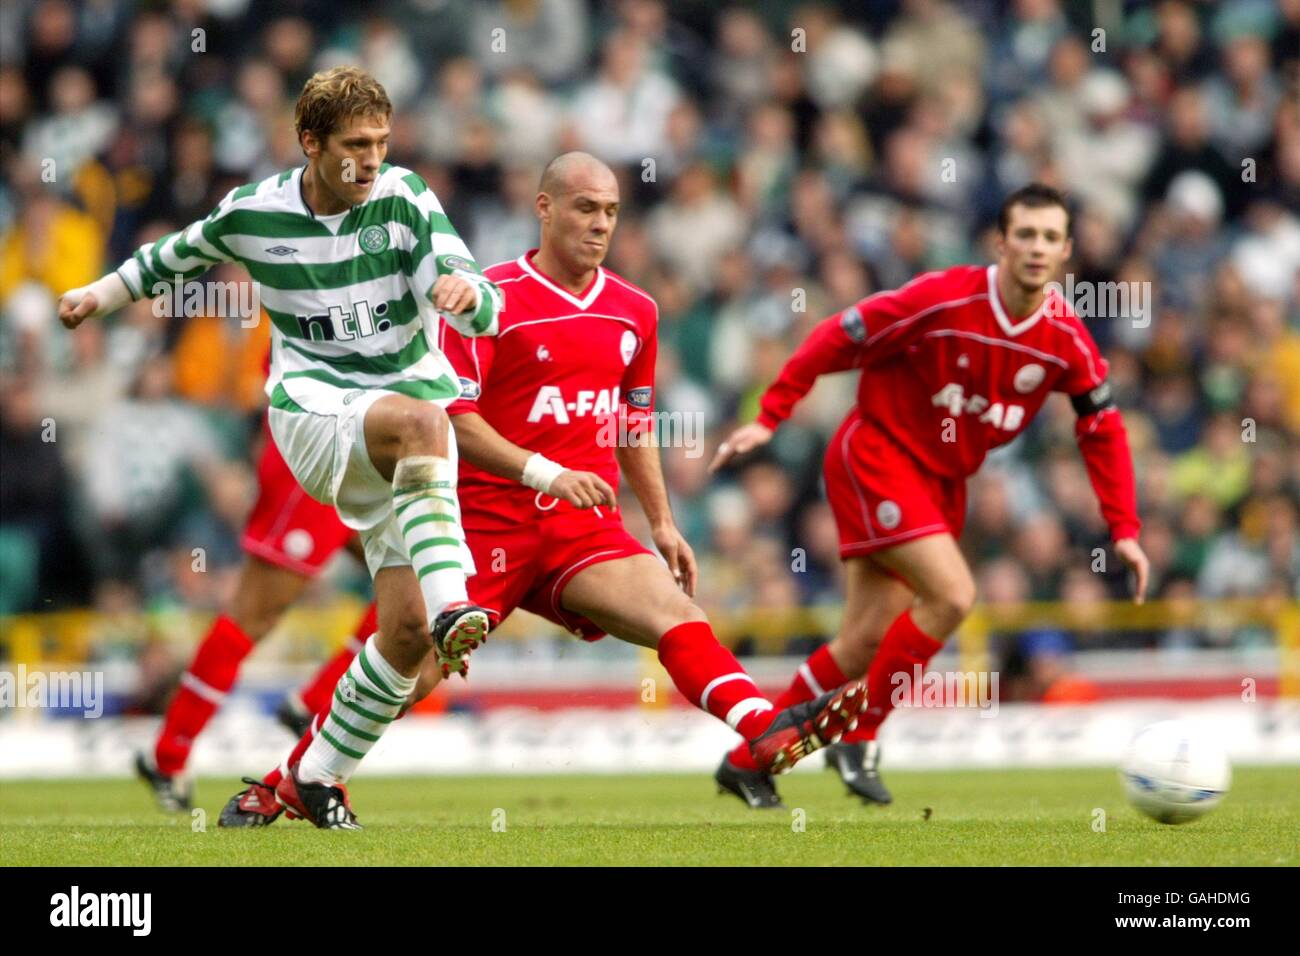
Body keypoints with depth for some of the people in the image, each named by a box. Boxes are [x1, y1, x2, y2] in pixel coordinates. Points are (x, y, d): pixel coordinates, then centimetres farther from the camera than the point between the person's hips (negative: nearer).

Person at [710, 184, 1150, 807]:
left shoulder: (1067, 340, -6)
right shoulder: (944, 300, -21)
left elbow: (1103, 430, 6)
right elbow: (837, 339, -13)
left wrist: (1123, 529, 0)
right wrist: (768, 419, -13)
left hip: (941, 481, 6)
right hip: (876, 453, -6)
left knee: (868, 642, 3)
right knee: (952, 595, -22)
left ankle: (747, 758, 16)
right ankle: (859, 739, -7)